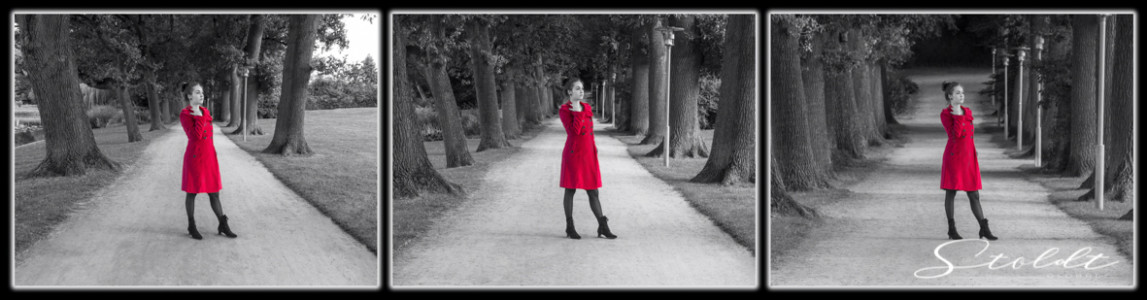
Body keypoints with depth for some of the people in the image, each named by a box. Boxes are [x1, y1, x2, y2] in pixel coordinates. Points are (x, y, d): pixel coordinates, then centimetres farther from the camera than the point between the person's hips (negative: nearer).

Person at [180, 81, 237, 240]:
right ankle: (191, 227, 18)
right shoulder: (184, 114, -11)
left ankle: (223, 226, 14)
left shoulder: (205, 112, 10)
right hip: (194, 156, -6)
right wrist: (200, 117, -19)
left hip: (209, 156, 6)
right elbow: (196, 136, -22)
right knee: (192, 192, 6)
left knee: (214, 193, 9)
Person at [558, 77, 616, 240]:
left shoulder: (587, 108, 12)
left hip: (589, 154, 6)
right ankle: (569, 227, 11)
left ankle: (603, 227, 8)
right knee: (570, 190, 3)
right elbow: (574, 131, -20)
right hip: (573, 153, -5)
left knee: (593, 191, 6)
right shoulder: (563, 110, -7)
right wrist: (578, 112, -17)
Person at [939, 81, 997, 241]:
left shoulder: (967, 112, 13)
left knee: (974, 194, 4)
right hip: (954, 156, -5)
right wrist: (958, 115, -17)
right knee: (951, 193, 2)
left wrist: (975, 152, 15)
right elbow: (955, 135, -18)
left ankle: (984, 228, 4)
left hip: (969, 157, 5)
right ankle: (952, 229, 9)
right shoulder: (945, 114, -6)